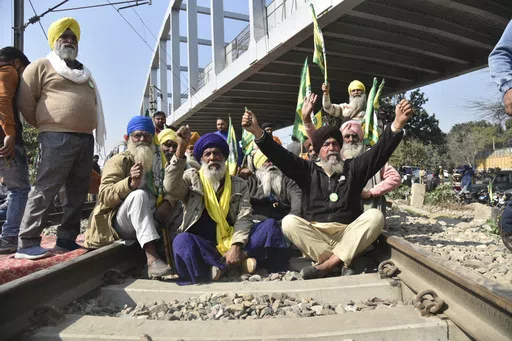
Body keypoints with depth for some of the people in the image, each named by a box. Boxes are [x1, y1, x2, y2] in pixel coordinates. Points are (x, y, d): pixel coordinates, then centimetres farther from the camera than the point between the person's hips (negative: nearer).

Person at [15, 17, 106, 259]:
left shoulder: (85, 74, 25)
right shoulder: (42, 66, 6)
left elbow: (93, 104, 27)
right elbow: (26, 102, 1)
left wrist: (89, 131, 14)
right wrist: (45, 125, 7)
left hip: (85, 138, 7)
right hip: (57, 138, -7)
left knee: (78, 193, 6)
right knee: (45, 189, -9)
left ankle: (66, 238, 14)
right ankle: (27, 243, -5)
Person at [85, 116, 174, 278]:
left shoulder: (158, 161, 17)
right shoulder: (119, 161, -2)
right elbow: (104, 195, -16)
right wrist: (130, 183, -35)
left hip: (152, 222, 6)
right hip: (119, 222, -6)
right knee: (138, 195, -34)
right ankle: (152, 259, -44)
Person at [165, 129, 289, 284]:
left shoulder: (239, 184, 12)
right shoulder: (192, 178, 8)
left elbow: (244, 217, -1)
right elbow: (171, 187, -14)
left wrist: (236, 246, -18)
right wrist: (181, 149, -21)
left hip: (232, 242, 2)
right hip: (202, 246, -2)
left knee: (269, 226, -18)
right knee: (182, 241, -34)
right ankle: (238, 262, -27)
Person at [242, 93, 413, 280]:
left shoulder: (353, 168, 12)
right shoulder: (308, 171, 12)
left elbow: (379, 152, -2)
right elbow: (281, 156, -1)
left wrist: (397, 124, -20)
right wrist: (257, 132, -17)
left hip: (348, 235, 0)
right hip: (314, 236, 0)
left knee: (375, 216, -25)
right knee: (289, 222, -26)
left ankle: (327, 265, -32)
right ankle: (341, 263, -30)